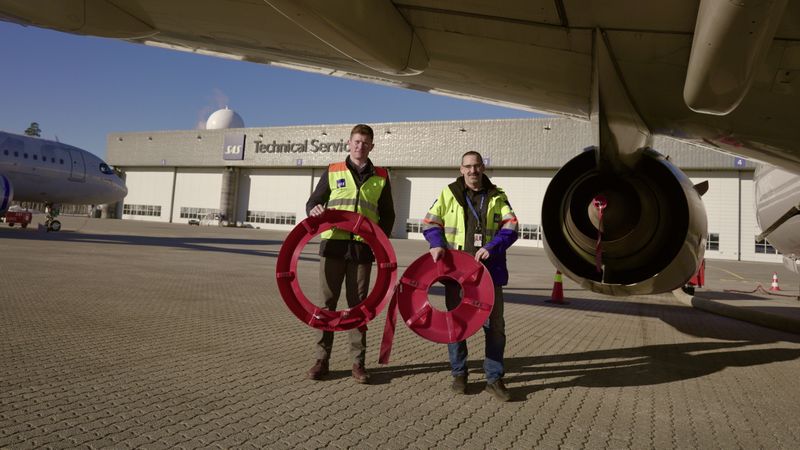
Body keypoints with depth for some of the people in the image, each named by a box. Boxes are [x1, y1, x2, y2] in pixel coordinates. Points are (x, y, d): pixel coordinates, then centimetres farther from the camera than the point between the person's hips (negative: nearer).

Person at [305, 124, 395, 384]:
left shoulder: (381, 177, 10)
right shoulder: (332, 172, 8)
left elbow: (387, 215, 16)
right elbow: (312, 202, 11)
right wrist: (314, 210, -13)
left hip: (363, 248, 1)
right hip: (333, 245, 0)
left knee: (358, 305, 5)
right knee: (327, 303, 2)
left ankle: (358, 362, 12)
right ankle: (322, 359, 12)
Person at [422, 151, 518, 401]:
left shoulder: (497, 197, 7)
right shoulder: (448, 194, 6)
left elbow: (511, 227, -2)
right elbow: (430, 222, 7)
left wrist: (492, 247, -19)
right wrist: (437, 244, -12)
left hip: (489, 270, 1)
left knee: (495, 324, 4)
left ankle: (494, 378, 17)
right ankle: (459, 374, 25)